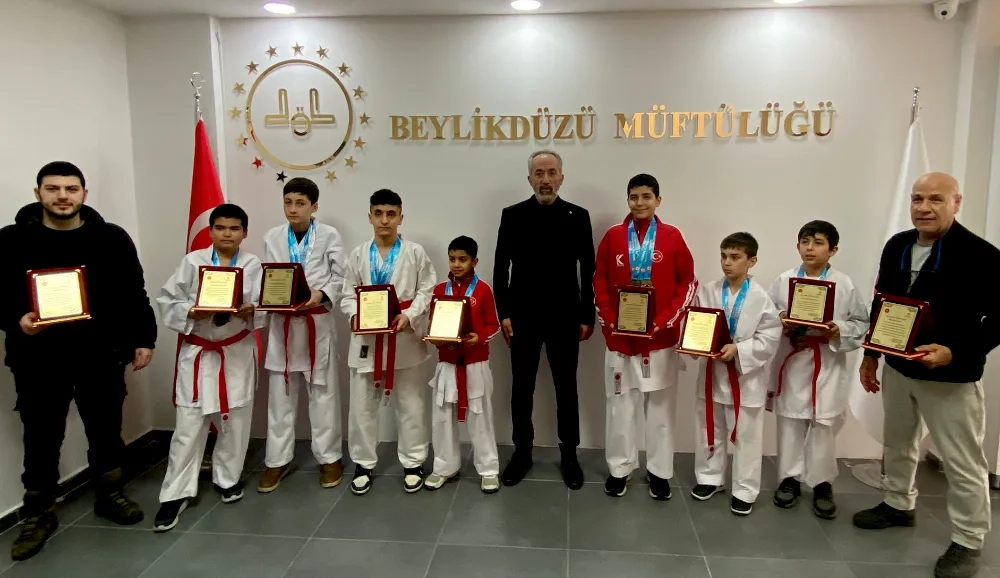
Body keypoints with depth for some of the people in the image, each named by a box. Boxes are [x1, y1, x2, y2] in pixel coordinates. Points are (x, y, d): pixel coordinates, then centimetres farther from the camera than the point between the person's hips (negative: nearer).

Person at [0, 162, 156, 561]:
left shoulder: (112, 238, 1)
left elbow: (134, 294, 4)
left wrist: (143, 340, 2)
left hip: (101, 356, 1)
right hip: (38, 359, -1)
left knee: (106, 431, 15)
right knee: (41, 439, 11)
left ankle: (109, 497, 35)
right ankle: (39, 515, 29)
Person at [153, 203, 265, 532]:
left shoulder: (253, 264, -1)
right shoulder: (193, 261, -2)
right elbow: (166, 300, -3)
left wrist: (249, 311, -28)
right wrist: (191, 313, -20)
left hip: (238, 352, 1)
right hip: (198, 352, -1)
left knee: (236, 421, 12)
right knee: (189, 426, 2)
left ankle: (227, 479, 32)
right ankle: (177, 493, 14)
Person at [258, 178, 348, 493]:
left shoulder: (329, 235, -2)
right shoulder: (272, 238, 6)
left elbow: (340, 276, -5)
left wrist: (321, 295, -21)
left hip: (318, 321, -2)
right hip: (283, 322, 2)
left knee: (323, 393, 7)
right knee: (280, 394, 9)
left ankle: (329, 457, 21)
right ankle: (277, 459, 23)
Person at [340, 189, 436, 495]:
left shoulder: (415, 253, 0)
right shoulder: (358, 254, 6)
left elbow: (426, 292, -4)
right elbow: (348, 294, 6)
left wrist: (409, 316, -19)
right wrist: (355, 315, -14)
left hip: (404, 337, -2)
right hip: (367, 337, 2)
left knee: (410, 404, 8)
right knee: (362, 404, 9)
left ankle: (413, 463, 24)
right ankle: (363, 463, 25)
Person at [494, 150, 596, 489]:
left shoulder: (578, 216, 0)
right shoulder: (512, 215, 1)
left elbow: (588, 270, 1)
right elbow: (501, 268, 1)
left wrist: (587, 316, -2)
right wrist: (503, 313, -4)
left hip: (564, 317, 0)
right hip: (523, 317, 1)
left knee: (566, 388, 9)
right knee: (522, 388, 9)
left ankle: (569, 455, 24)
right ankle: (522, 452, 25)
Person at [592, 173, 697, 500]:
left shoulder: (672, 237, -1)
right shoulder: (613, 236, 2)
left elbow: (687, 283, 0)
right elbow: (600, 282, 5)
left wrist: (665, 320, -10)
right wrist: (609, 322, -6)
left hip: (660, 338, 0)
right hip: (619, 337, 1)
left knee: (660, 406, 9)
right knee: (620, 406, 8)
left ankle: (659, 471, 23)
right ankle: (619, 468, 22)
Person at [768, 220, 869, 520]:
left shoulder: (844, 284, -3)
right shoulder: (783, 280, 1)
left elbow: (863, 324, -1)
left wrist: (839, 331, -17)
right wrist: (779, 322, -15)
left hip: (827, 366, -1)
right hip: (791, 362, 2)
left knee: (824, 426, 6)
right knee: (789, 423, 11)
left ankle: (822, 484, 22)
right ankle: (790, 478, 26)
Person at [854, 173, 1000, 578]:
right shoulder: (896, 247, 3)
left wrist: (954, 353, -28)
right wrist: (870, 355, 13)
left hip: (951, 377, -6)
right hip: (897, 367, 6)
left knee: (963, 464, 4)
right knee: (897, 443, 22)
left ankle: (967, 543, 21)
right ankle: (899, 505, 43)